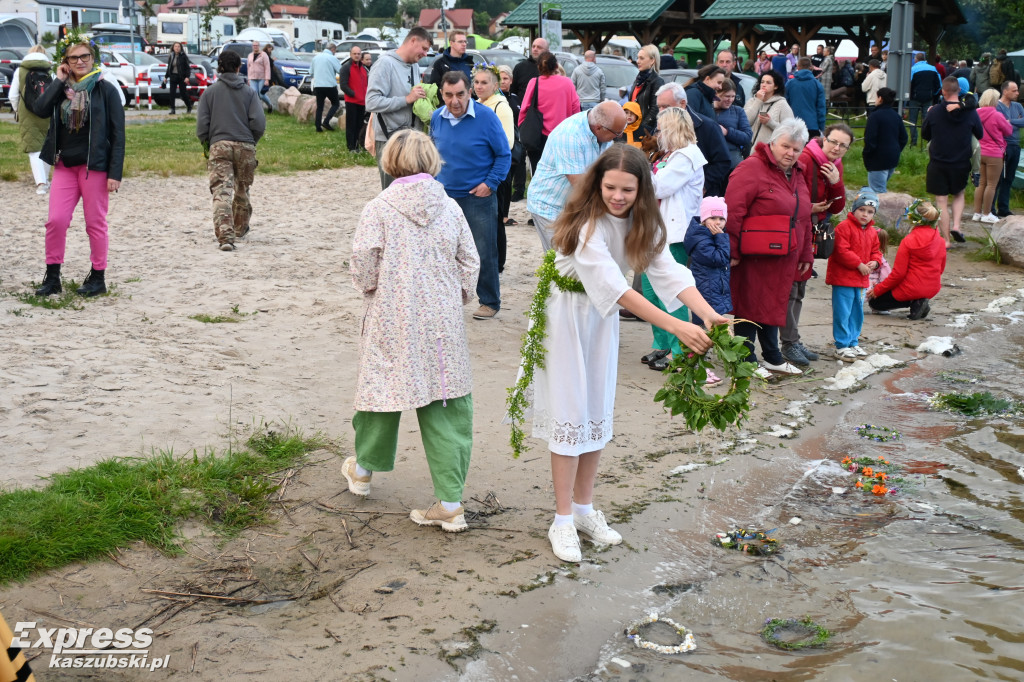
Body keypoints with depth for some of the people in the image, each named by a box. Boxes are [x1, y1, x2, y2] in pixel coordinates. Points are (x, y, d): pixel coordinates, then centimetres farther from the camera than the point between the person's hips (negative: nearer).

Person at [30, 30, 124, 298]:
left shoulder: (106, 90, -4)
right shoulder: (61, 89, 9)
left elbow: (118, 134, -7)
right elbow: (40, 109, -9)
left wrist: (115, 172, -13)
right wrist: (58, 81, -9)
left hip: (94, 166, -4)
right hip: (64, 165, 4)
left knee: (95, 223, 3)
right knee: (55, 220, 0)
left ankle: (98, 277, 15)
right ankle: (52, 277, 11)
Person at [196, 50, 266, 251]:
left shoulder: (210, 92, 7)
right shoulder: (248, 92, 7)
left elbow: (202, 125, 0)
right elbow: (259, 123, -4)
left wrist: (207, 145, 16)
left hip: (219, 146, -1)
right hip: (245, 147, 1)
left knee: (221, 192, -10)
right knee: (242, 190, 20)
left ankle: (225, 236, -26)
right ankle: (240, 228, 38)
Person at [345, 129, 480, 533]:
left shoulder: (379, 208, -9)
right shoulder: (450, 208, 0)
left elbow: (363, 260, -13)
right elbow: (469, 262, 3)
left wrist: (368, 289, 7)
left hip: (392, 321, -2)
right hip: (444, 324, 2)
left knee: (382, 388, 17)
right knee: (445, 406, 4)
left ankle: (363, 469, 40)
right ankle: (450, 503, 3)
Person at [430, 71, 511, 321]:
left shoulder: (486, 117, -12)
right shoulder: (437, 118, 2)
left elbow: (504, 155, -5)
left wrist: (490, 183, -12)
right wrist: (433, 178, 9)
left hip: (478, 197, -4)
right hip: (444, 195, 5)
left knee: (484, 252, 1)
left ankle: (490, 302, 15)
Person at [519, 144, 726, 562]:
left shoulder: (642, 224, -5)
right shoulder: (587, 225, -28)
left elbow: (668, 272, -16)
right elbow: (616, 288, -37)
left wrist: (708, 314, -34)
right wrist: (676, 327, -44)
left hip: (603, 319, 7)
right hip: (566, 318, -7)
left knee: (598, 413, 11)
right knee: (569, 413, -5)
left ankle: (584, 508, 24)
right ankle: (563, 521, 4)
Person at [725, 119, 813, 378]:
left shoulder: (797, 174, 15)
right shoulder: (752, 168, -13)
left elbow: (803, 218, 21)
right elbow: (733, 211, -18)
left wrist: (805, 254, 19)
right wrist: (731, 250, -21)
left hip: (783, 259, 8)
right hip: (753, 258, -8)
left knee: (774, 305, 17)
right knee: (749, 305, 1)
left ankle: (772, 357, 28)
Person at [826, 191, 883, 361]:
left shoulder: (872, 232, 13)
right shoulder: (844, 227, -13)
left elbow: (876, 251, 21)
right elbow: (841, 251, -20)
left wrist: (874, 262, -2)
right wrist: (859, 265, -18)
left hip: (861, 280, 8)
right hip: (843, 278, -8)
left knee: (857, 313, 15)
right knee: (842, 314, -6)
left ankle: (853, 343, 27)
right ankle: (842, 347, 1)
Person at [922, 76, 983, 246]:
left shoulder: (934, 112, -10)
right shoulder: (971, 112, -7)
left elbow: (925, 135, 5)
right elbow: (980, 135, 7)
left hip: (938, 164, -2)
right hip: (961, 164, 2)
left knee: (941, 202, 4)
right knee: (959, 194, 25)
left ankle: (946, 240, 4)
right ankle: (956, 225, 6)